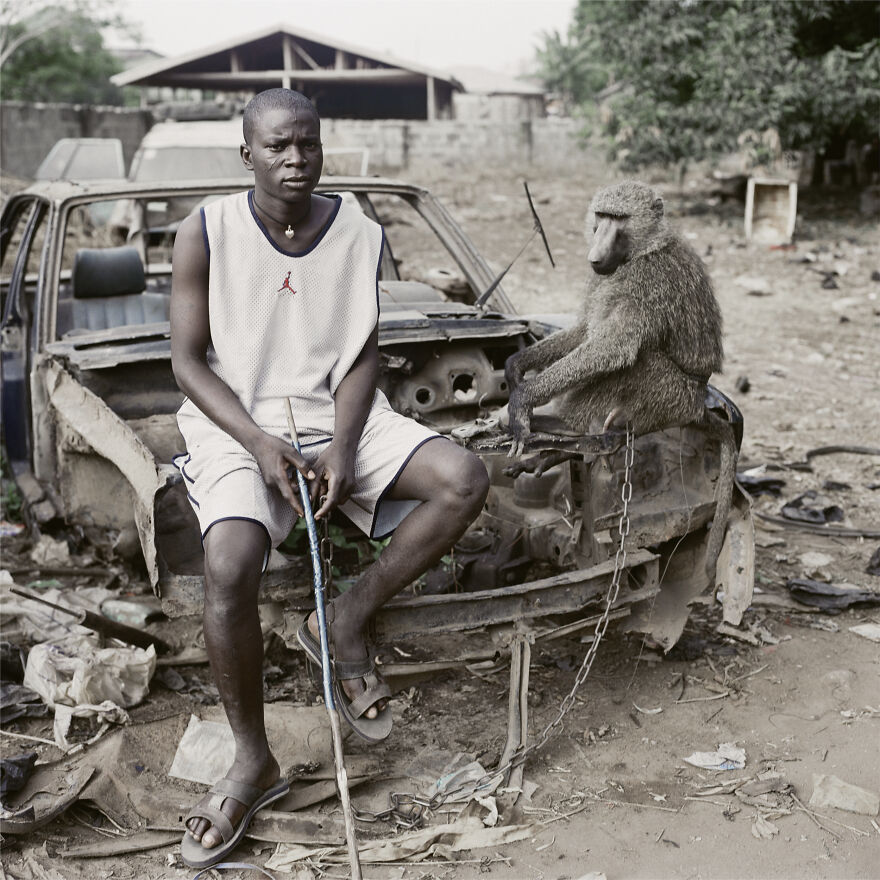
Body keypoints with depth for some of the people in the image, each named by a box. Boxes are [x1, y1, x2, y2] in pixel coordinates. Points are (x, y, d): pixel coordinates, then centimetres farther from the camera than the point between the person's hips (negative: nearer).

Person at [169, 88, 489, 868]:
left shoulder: (361, 235, 1)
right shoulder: (207, 233, -4)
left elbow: (362, 356, 4)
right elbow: (189, 359, -3)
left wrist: (342, 450, -13)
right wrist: (261, 444, -17)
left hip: (337, 416, 3)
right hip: (236, 424, -3)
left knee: (464, 480, -21)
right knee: (230, 568, -29)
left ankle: (345, 622, -3)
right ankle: (254, 761, -6)